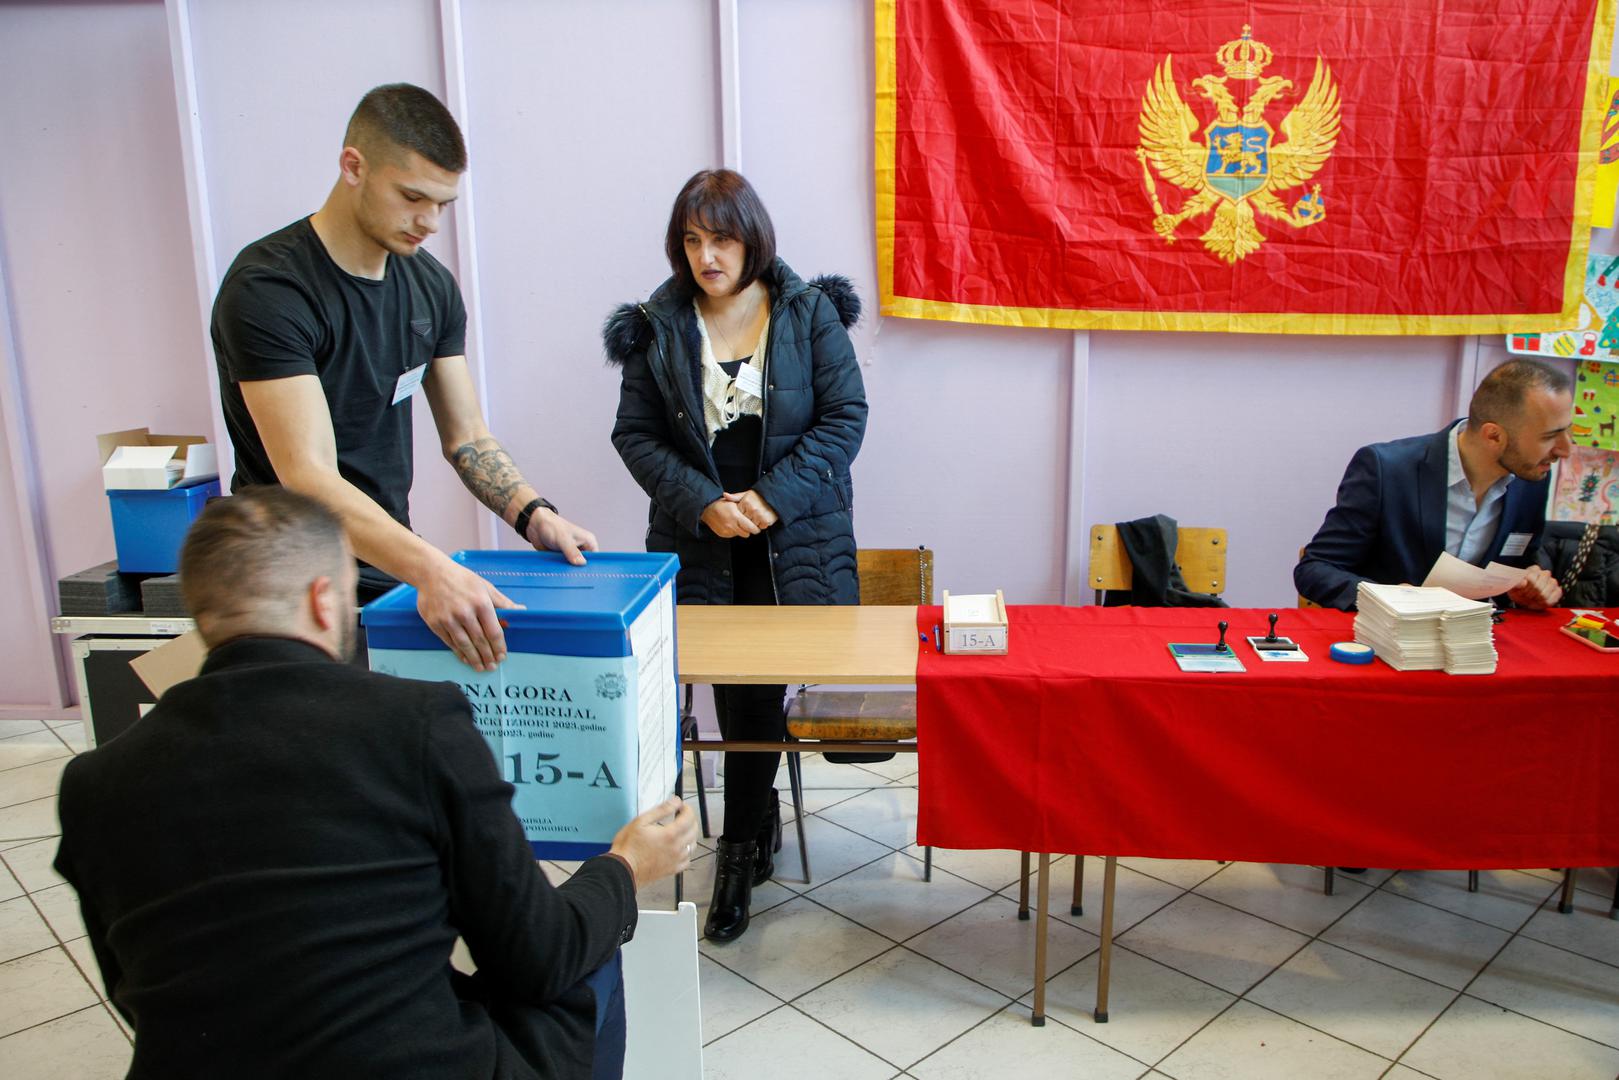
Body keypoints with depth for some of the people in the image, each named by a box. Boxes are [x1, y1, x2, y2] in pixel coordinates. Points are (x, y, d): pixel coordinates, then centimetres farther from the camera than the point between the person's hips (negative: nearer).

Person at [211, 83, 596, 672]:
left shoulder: (430, 283, 5)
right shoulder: (268, 289, -18)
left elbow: (467, 436, 8)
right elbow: (309, 476, -29)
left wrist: (533, 516, -10)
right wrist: (429, 569, -42)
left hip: (394, 579, 6)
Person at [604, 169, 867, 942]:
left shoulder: (811, 313, -1)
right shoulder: (656, 327, 3)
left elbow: (845, 416, -4)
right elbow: (636, 433, 3)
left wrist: (773, 496, -14)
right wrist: (703, 501, -12)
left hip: (796, 540, -1)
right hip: (700, 544, 2)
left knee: (757, 683, -2)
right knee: (739, 685, 3)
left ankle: (740, 847, 16)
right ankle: (761, 818, 27)